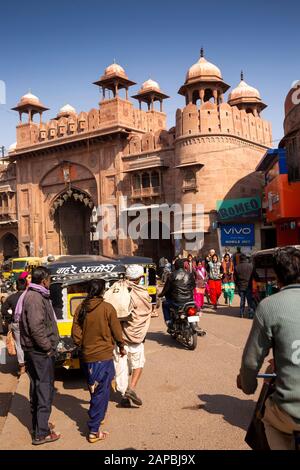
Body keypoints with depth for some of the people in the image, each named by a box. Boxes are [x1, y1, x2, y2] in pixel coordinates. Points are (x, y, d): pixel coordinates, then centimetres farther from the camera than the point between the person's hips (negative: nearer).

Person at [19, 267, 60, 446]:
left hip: (33, 350, 10)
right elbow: (36, 327, -27)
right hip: (40, 352, -10)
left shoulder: (31, 295, 13)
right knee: (45, 389, -4)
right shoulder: (36, 298, -19)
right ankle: (41, 433, 1)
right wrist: (48, 346, -17)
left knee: (37, 387, 19)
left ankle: (39, 423, 32)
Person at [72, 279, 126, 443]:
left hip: (87, 356, 5)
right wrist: (121, 347, 11)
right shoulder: (107, 308, -12)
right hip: (104, 356, -5)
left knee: (94, 391, 22)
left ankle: (95, 419, 37)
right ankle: (93, 431, 3)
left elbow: (75, 333, 1)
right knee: (101, 393, 3)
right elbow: (116, 331, -5)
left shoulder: (81, 309, -1)